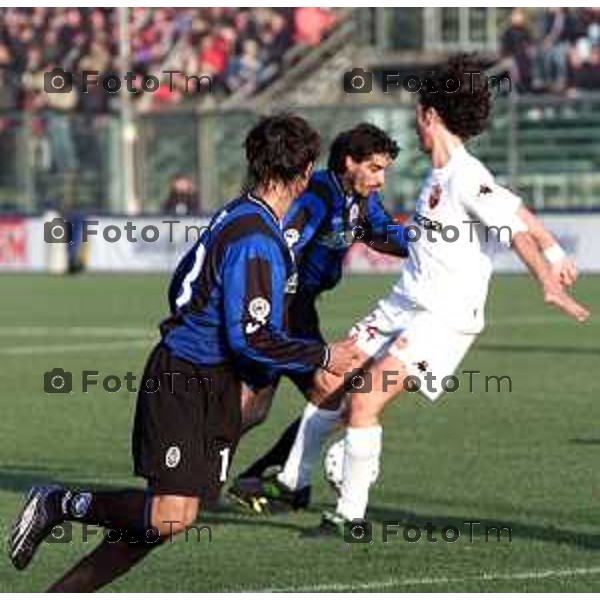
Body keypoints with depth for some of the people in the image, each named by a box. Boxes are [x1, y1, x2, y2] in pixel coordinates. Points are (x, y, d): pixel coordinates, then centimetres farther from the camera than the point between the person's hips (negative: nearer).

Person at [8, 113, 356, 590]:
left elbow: (182, 284, 22)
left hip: (218, 385, 10)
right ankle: (60, 504, 1)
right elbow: (251, 337, -24)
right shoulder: (256, 241, -19)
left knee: (171, 516, 6)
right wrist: (323, 357, -11)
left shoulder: (239, 216, 11)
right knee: (172, 516, -18)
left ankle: (68, 590, 10)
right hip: (183, 383, -10)